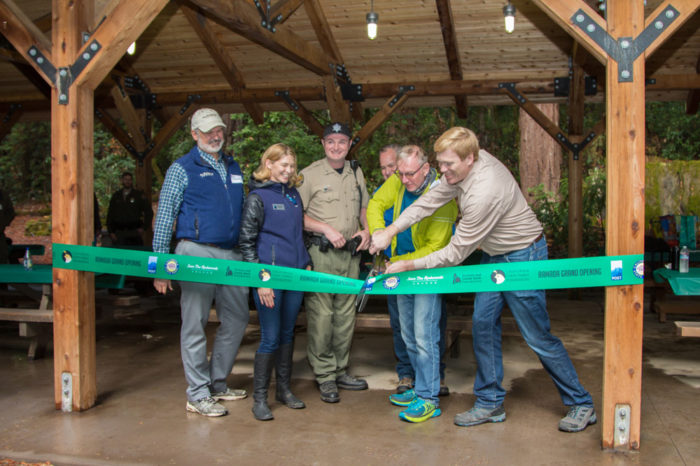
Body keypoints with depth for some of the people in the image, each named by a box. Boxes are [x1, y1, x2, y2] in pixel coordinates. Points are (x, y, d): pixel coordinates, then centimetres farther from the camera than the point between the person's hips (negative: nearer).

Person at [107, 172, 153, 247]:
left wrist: (144, 227, -1)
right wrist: (111, 232, 6)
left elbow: (149, 212, 7)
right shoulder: (116, 196, 13)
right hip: (119, 232, 2)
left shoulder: (138, 195, 6)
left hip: (134, 232, -2)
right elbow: (110, 214, 15)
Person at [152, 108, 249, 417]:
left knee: (237, 318, 12)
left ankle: (217, 383, 26)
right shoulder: (182, 169, -1)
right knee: (195, 325, -1)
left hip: (231, 255, 7)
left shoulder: (233, 168, 17)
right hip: (197, 253, -6)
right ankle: (198, 395, 8)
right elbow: (164, 217, -3)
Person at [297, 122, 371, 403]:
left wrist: (366, 230, 7)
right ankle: (325, 376, 5)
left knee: (346, 314, 10)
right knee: (321, 314, -6)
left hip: (351, 252, 6)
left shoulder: (356, 173, 14)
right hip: (321, 253, -5)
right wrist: (327, 229, -15)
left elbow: (364, 207, 25)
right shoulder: (310, 174, -3)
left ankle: (341, 371, 22)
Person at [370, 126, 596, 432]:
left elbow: (455, 253, -26)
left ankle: (581, 405, 16)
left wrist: (408, 266, -18)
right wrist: (391, 230, -11)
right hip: (493, 255, 9)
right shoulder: (467, 164, -9)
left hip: (522, 257, -9)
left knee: (537, 336, -1)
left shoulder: (484, 193, -34)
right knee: (483, 325, 6)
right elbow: (432, 199, -2)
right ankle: (490, 403, 17)